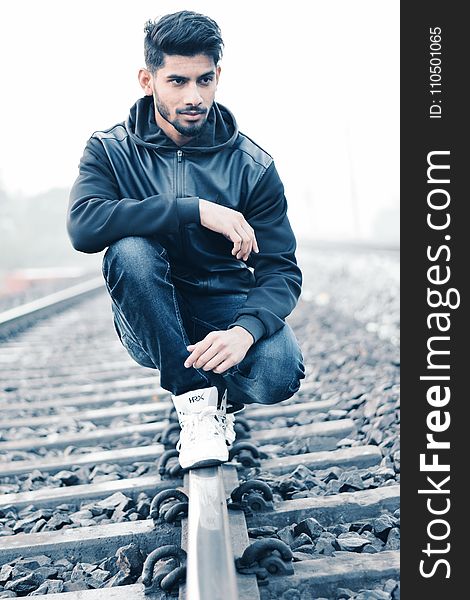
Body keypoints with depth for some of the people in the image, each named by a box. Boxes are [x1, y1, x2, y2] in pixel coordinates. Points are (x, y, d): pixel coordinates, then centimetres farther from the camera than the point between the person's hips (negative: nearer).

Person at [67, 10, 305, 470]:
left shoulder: (252, 165, -5)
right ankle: (196, 398, -19)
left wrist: (244, 330, -33)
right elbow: (82, 225, -26)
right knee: (129, 250, -32)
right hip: (149, 325, -1)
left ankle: (220, 396, 10)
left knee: (279, 375, -29)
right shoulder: (111, 149, -6)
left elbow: (281, 269, -11)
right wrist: (194, 210, -31)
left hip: (225, 309, 1)